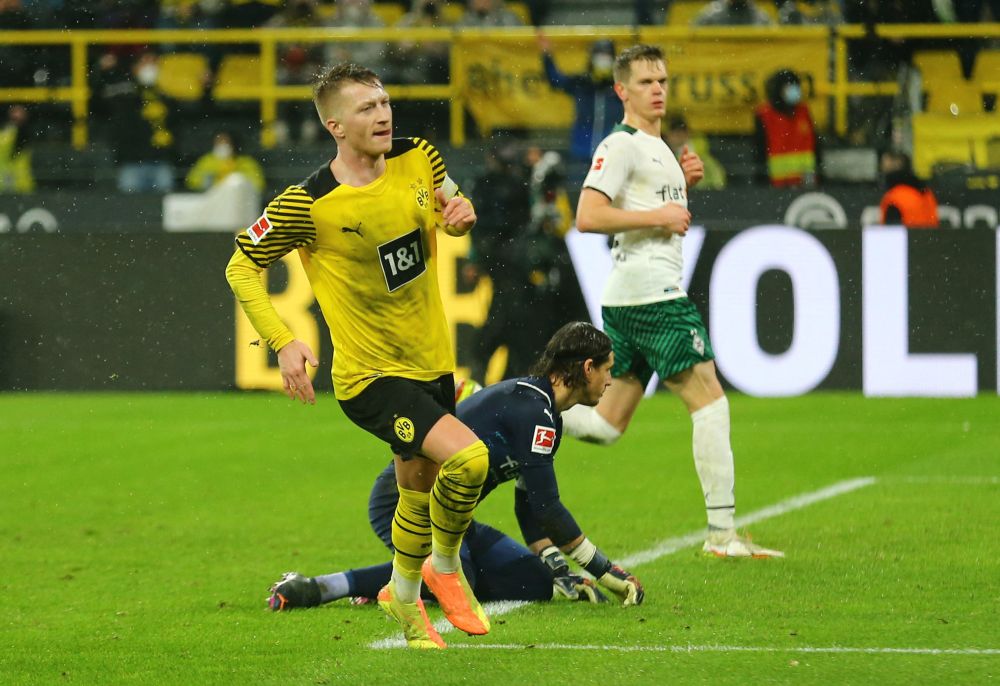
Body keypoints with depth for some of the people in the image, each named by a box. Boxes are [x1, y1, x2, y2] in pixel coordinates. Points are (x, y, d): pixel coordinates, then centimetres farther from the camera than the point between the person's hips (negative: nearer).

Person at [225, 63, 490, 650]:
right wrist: (283, 342, -17)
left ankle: (404, 593, 45)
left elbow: (449, 205, 19)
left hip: (431, 361, 6)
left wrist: (460, 212, -7)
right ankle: (446, 566, 5)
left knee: (421, 489, 18)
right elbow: (242, 266, -7)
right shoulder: (308, 204, -18)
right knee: (466, 458, -22)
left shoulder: (418, 160, -2)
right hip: (370, 374, -6)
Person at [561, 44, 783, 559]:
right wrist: (659, 215, -15)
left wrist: (683, 183, 15)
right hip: (652, 292, -10)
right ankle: (721, 532, -13)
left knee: (607, 424, 10)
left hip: (624, 300, 10)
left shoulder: (656, 147, 21)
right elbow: (587, 217, -19)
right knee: (709, 401, -10)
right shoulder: (621, 146, -9)